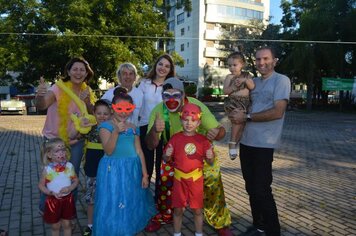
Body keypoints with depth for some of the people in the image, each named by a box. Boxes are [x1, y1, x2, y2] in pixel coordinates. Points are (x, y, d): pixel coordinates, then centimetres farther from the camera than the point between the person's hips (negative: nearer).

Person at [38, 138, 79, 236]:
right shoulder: (47, 169, -15)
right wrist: (51, 193, -20)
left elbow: (76, 180, 0)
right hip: (53, 200, -1)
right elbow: (41, 185, -6)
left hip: (67, 199, 1)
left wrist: (70, 188, -19)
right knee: (55, 226, 16)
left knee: (66, 224, 16)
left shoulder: (69, 166, -10)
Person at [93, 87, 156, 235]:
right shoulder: (106, 126, -7)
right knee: (113, 204, 3)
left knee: (132, 203, 13)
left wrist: (144, 174, 5)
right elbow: (108, 151, -16)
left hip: (132, 170, 5)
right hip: (113, 170, -4)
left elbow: (139, 152, 8)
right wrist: (116, 131, -28)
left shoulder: (133, 128, 7)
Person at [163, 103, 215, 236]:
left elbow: (210, 163, 0)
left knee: (197, 209, 11)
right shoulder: (175, 138, -4)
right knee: (178, 209, 10)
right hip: (179, 179, 0)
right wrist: (167, 155, -20)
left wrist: (210, 157, -22)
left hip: (196, 179, 0)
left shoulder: (202, 140, -4)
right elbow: (166, 159, 2)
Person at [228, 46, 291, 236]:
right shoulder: (253, 82, 14)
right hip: (246, 142, 7)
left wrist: (246, 117, -13)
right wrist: (235, 115, 0)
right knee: (251, 188, 15)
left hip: (263, 145, -7)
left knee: (262, 191, -3)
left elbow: (277, 112, -17)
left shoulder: (281, 80, -7)